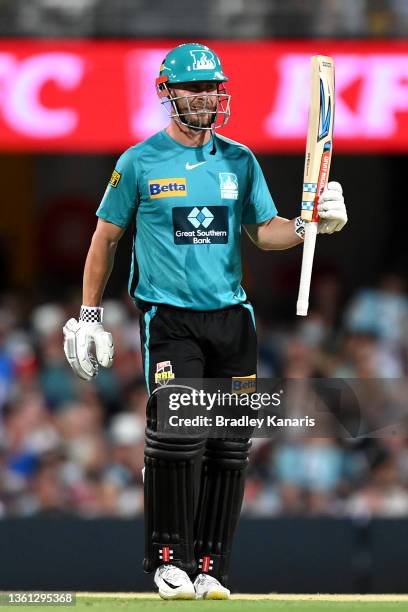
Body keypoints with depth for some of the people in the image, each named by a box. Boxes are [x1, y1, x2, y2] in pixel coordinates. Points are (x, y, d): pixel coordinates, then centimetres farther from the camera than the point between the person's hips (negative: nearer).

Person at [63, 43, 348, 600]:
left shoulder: (239, 160, 11)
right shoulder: (140, 162, 2)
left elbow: (265, 230, 8)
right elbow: (106, 238, 9)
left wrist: (313, 225, -12)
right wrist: (89, 317, 7)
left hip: (231, 318, 4)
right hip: (169, 319, -4)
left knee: (229, 448, 0)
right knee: (177, 438, -18)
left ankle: (210, 567, 7)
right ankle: (169, 559, -5)